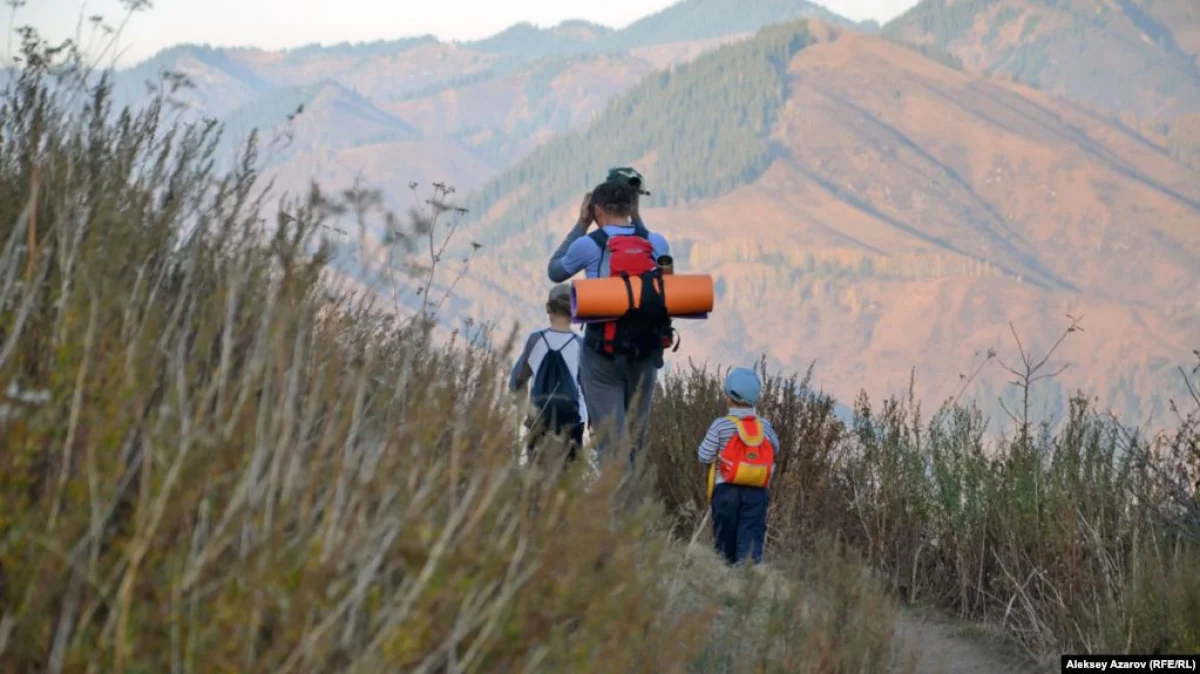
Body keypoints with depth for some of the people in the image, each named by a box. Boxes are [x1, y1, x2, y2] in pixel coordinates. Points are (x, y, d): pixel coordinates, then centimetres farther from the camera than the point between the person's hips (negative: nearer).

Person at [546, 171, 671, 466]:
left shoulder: (589, 245, -9)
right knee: (634, 441, 17)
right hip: (646, 352, 3)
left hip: (603, 353, -3)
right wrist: (636, 218, 19)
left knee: (611, 441, -1)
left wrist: (580, 225, 12)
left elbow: (555, 271, 9)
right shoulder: (656, 243, 0)